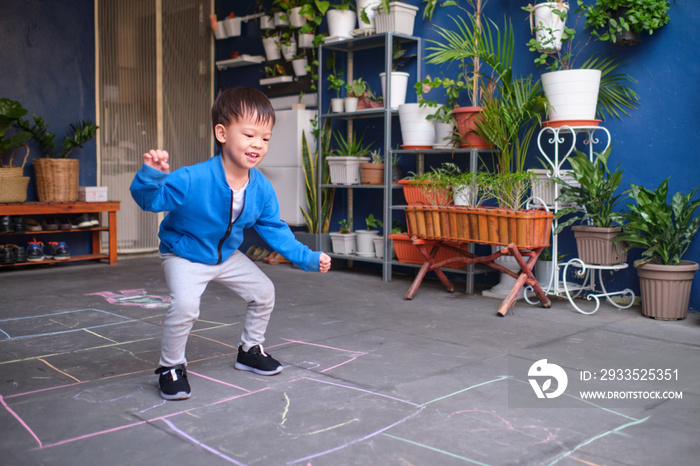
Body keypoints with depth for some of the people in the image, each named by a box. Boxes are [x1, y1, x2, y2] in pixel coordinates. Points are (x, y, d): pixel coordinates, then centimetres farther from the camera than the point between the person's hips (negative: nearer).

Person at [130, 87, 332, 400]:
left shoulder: (262, 189, -15)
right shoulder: (194, 180, -33)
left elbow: (274, 229, -2)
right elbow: (151, 199, -32)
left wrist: (307, 258, -5)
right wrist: (152, 175, -55)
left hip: (227, 256, 6)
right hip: (185, 256, -6)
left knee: (264, 292, 9)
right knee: (185, 305, -28)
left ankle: (250, 351, 34)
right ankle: (171, 367, -2)